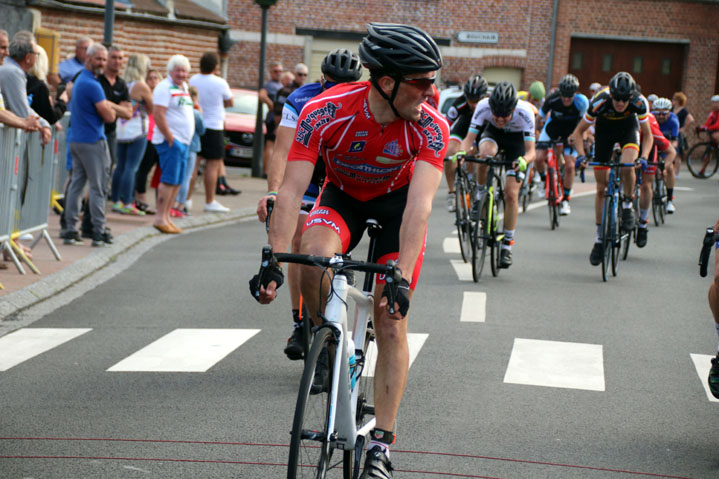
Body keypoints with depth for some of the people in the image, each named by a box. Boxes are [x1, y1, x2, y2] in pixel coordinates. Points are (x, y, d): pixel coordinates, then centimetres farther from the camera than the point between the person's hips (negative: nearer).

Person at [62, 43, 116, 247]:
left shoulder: (79, 80, 16)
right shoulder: (92, 85, -16)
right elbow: (109, 116, -14)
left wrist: (107, 106, 4)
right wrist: (110, 109, 4)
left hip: (76, 139, 9)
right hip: (93, 141, -9)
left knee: (75, 184, 8)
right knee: (98, 187, -4)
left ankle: (71, 230, 7)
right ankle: (98, 232, -2)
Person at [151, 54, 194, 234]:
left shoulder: (184, 88, 17)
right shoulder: (165, 87, -10)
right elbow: (158, 114, -18)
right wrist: (170, 138, -18)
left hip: (184, 141, 9)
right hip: (170, 140, -9)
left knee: (177, 182, 9)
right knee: (169, 180, -11)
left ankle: (166, 217, 13)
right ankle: (160, 218, -9)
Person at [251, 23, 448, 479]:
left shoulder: (430, 127, -30)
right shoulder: (325, 112, -31)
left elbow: (420, 204, -38)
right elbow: (292, 190, -33)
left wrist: (401, 277, -49)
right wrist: (274, 262, -44)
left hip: (396, 203, 0)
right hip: (342, 197, 0)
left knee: (391, 322, -8)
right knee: (315, 257, -33)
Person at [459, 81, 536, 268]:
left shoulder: (525, 112, -36)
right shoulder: (483, 106, -33)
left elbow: (531, 150, -38)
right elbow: (469, 138, -31)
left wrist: (524, 160, -60)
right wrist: (462, 153, -52)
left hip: (517, 139, -1)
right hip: (493, 133, 1)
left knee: (511, 193, -10)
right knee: (486, 153, -37)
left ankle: (507, 245, 3)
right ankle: (480, 196, -11)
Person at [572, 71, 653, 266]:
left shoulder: (639, 102, -33)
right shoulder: (599, 102, -34)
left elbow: (648, 135, -20)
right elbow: (578, 131, -20)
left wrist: (643, 157, -36)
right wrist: (581, 155, -34)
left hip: (628, 128, 0)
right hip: (604, 130, 0)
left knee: (627, 167, -32)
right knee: (601, 187, -1)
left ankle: (628, 204, -3)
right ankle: (599, 238, 9)